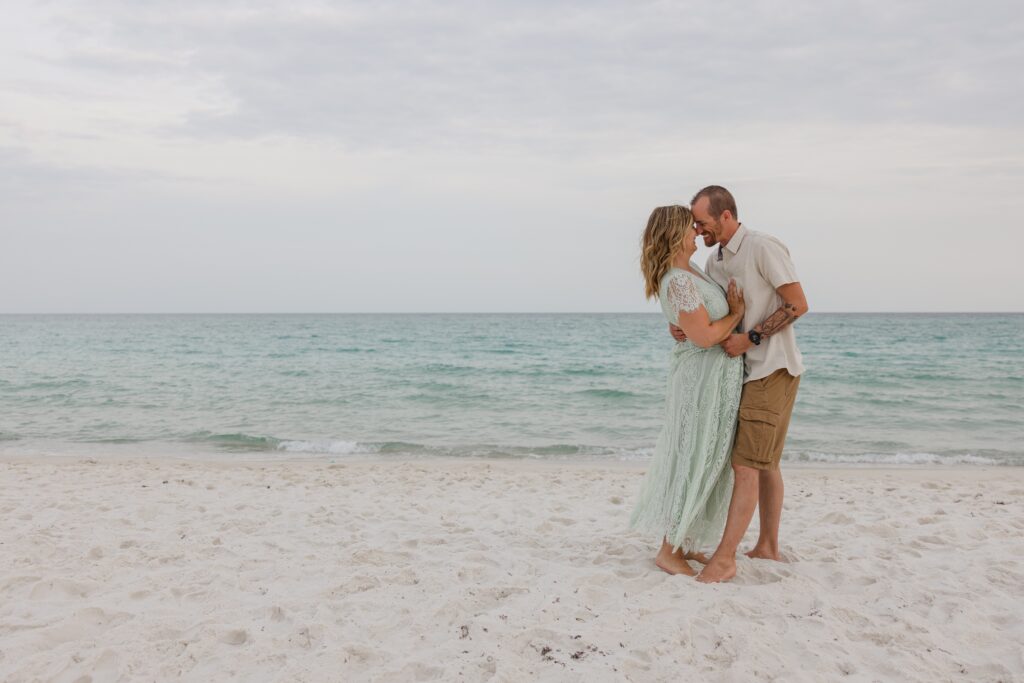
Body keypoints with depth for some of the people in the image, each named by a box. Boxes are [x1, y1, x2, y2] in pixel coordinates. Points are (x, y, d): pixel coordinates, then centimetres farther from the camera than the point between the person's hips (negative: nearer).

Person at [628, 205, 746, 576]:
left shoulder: (688, 269, 10)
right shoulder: (678, 282, -21)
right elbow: (704, 336, -24)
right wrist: (737, 312, -10)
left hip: (715, 376, 10)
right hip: (703, 376, -10)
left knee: (703, 461, 14)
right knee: (693, 463, -4)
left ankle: (683, 542, 24)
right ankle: (668, 551, 6)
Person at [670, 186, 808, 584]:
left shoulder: (763, 248, -14)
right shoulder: (715, 261, 12)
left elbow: (798, 304, -15)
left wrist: (750, 338, -19)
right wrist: (684, 328, -11)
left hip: (773, 369, -9)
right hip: (751, 371, 9)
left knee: (746, 464, -11)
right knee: (766, 463, 14)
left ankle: (724, 558, -9)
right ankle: (768, 548, 24)